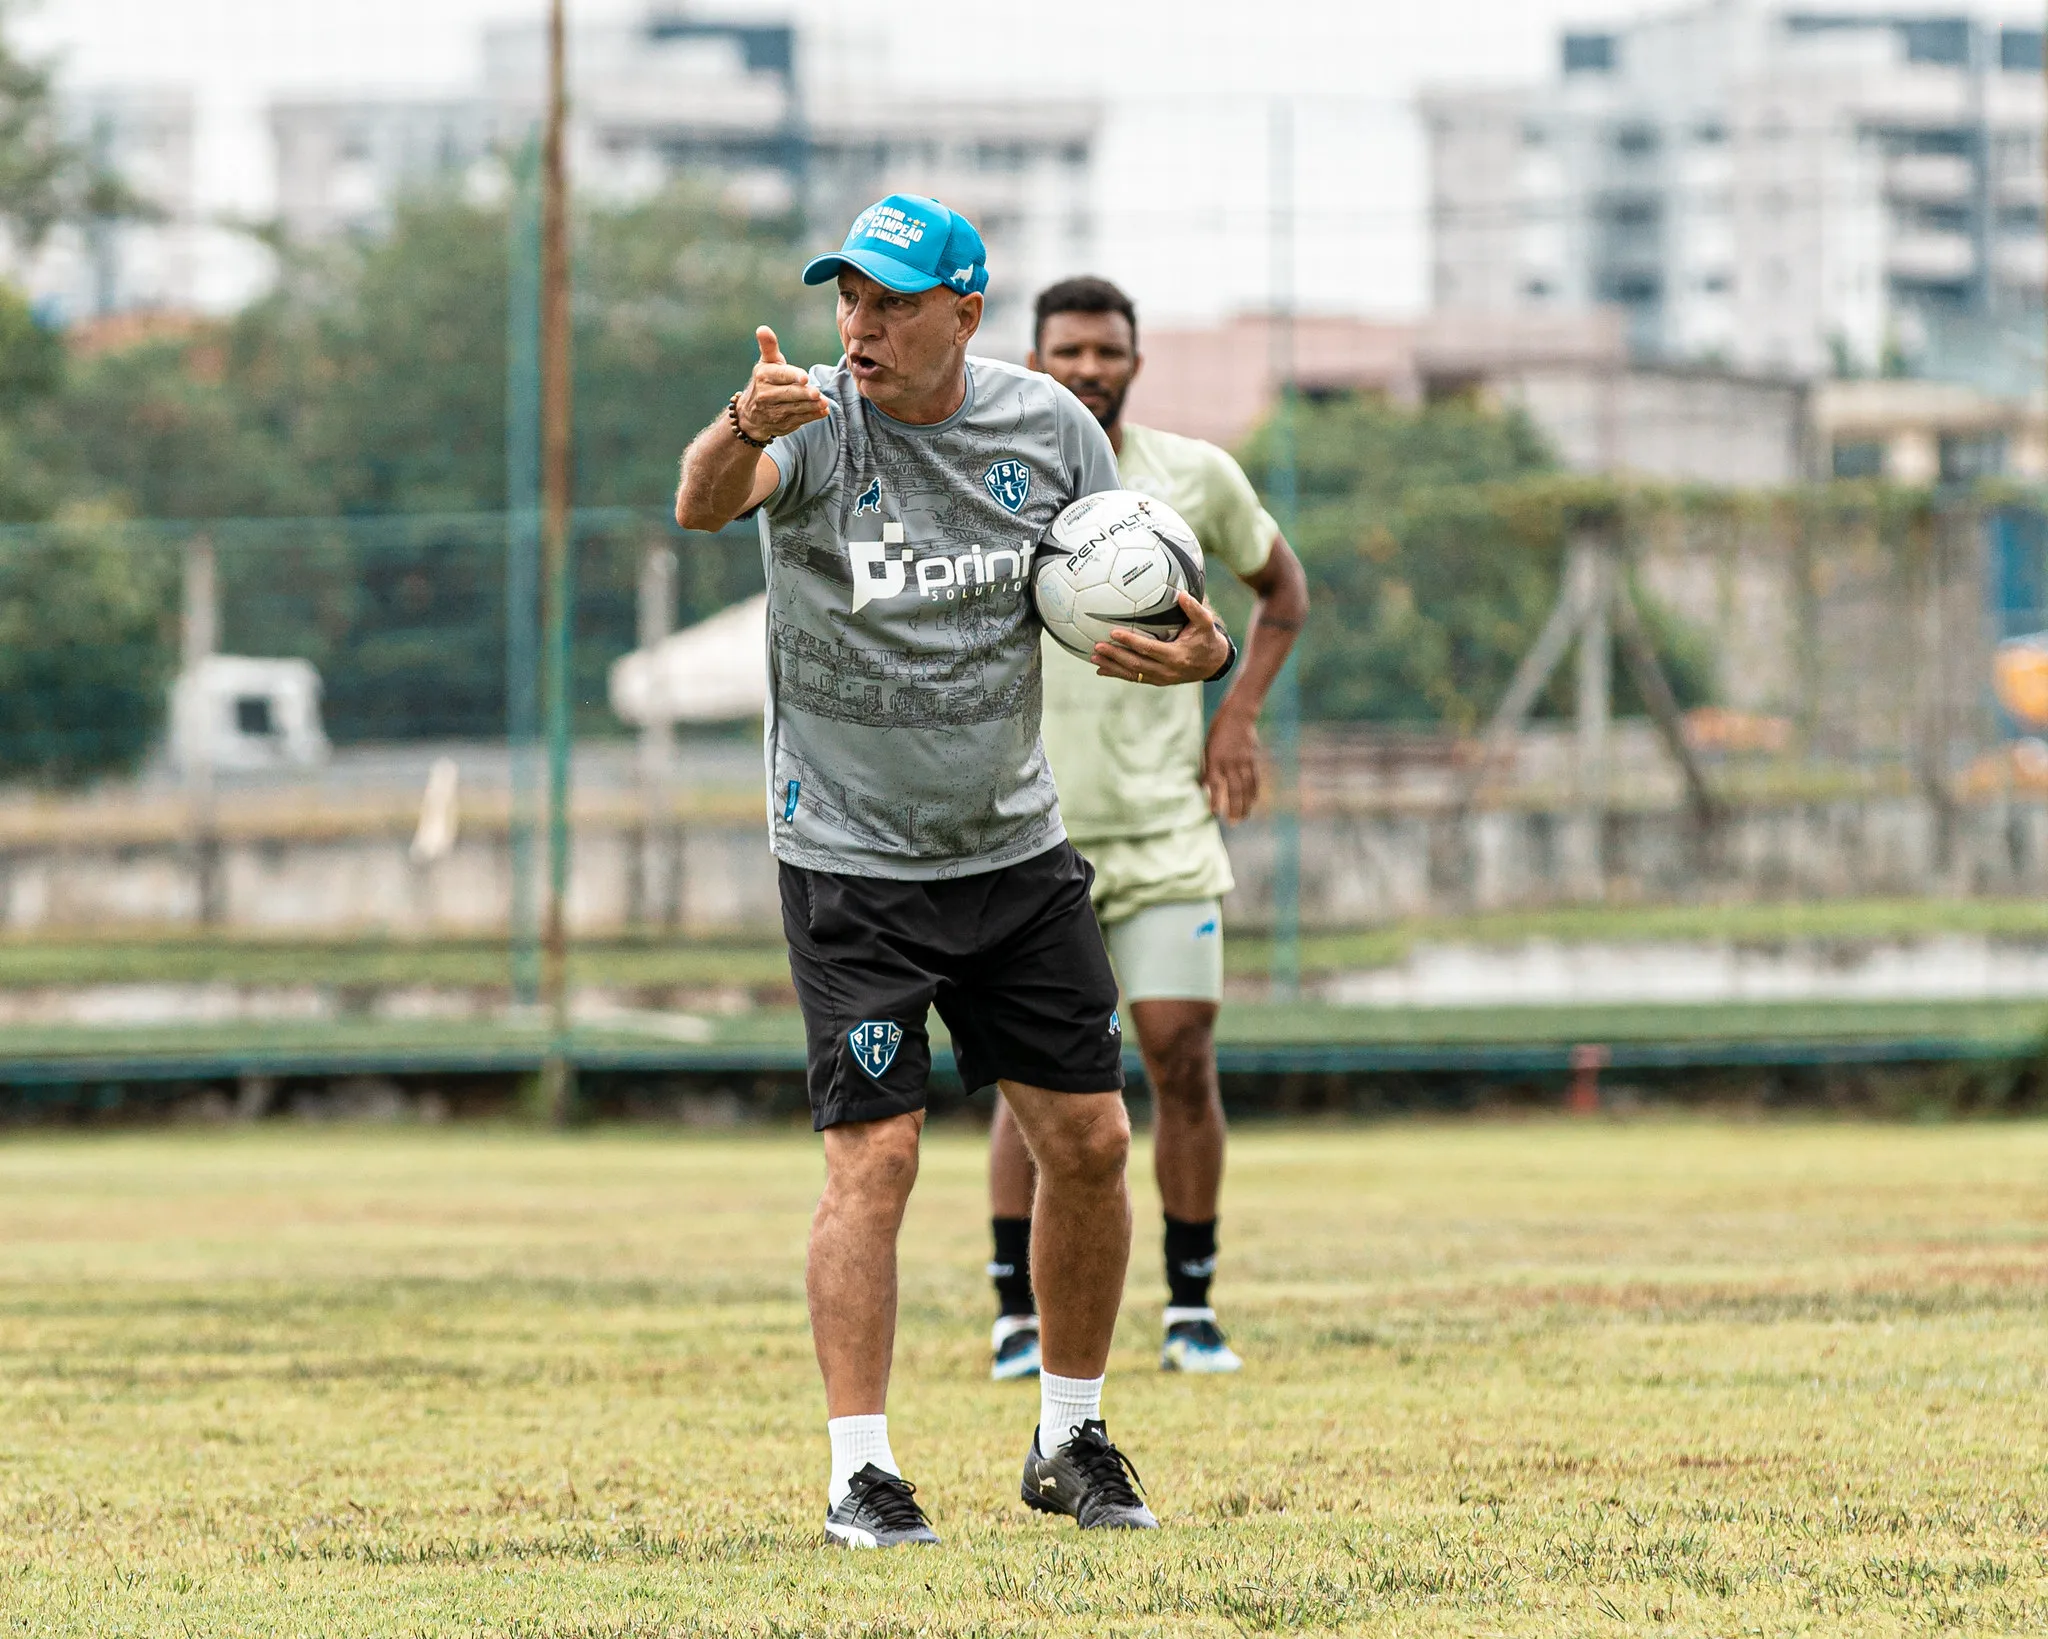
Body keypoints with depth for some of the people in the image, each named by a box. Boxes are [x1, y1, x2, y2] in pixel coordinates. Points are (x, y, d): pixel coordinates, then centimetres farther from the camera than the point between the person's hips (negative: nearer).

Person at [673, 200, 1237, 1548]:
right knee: (874, 1157, -10)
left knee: (1089, 1140, 4)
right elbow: (703, 503, -35)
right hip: (851, 864, -4)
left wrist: (1201, 652, -16)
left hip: (1015, 848, 4)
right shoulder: (817, 424, -14)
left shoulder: (1049, 428, -3)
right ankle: (861, 1473, -4)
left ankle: (1072, 1442, 21)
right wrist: (743, 430, -59)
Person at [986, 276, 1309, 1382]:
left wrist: (1238, 718, 6)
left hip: (1164, 822, 1)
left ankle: (1192, 1311, 7)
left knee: (1182, 1058, -5)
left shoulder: (1196, 478, 3)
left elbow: (1282, 590, 19)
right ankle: (1018, 1318, 7)